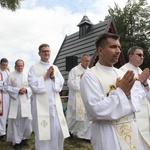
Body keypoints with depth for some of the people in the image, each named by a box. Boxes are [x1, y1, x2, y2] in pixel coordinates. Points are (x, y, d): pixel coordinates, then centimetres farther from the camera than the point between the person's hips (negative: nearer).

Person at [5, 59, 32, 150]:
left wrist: (26, 90, -13)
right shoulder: (11, 75, 3)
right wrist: (18, 90, -14)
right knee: (16, 121, 2)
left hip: (25, 101, 2)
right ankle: (16, 141, 13)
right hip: (15, 101, -2)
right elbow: (8, 87, -2)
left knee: (27, 120, 1)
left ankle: (24, 137, 23)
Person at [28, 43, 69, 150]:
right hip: (41, 104, -3)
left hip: (55, 104, 4)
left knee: (58, 130, 5)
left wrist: (53, 77, -10)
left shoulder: (55, 68, 12)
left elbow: (61, 84, 5)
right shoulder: (34, 68, 1)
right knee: (43, 131, 1)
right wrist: (46, 76, -10)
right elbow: (33, 85, -10)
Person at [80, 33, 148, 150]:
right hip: (107, 133, -6)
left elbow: (138, 100, 5)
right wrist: (120, 92, -18)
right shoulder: (90, 76, -14)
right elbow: (96, 110, -22)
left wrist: (128, 93, -15)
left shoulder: (122, 74, 6)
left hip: (131, 129, 6)